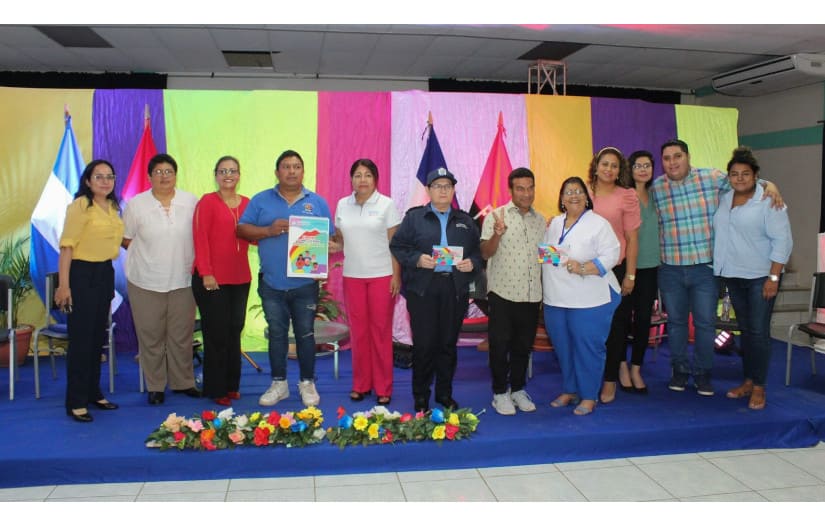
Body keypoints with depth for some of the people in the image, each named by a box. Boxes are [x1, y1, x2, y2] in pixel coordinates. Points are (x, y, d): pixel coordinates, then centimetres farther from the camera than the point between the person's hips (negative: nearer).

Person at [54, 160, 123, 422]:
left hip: (105, 275, 7)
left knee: (98, 337, 14)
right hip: (82, 275, -7)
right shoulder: (80, 205, -11)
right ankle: (76, 402, 8)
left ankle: (93, 393, 27)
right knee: (81, 339, -2)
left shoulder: (113, 207, 11)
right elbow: (67, 246, -16)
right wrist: (63, 285, -21)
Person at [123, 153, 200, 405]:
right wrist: (150, 252, -4)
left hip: (182, 280, 1)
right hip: (146, 281, -1)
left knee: (182, 335, 9)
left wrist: (195, 263, 0)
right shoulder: (136, 204, -2)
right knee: (151, 337, 5)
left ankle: (183, 382, 24)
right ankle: (155, 386, 19)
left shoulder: (192, 202, 0)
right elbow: (126, 239, 4)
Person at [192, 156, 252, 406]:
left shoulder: (247, 204, 10)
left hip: (240, 278, 5)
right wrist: (206, 273, -15)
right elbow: (200, 238, -10)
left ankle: (232, 385, 23)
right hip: (212, 279, -5)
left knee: (234, 332, 11)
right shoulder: (207, 202, -4)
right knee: (216, 334, 2)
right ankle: (216, 389, 13)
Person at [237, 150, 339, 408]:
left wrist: (328, 248, -14)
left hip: (305, 283, 0)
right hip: (272, 283, 1)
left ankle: (307, 383, 22)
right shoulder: (261, 200, 5)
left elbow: (330, 237, 7)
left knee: (306, 334, 7)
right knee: (276, 334, 10)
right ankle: (279, 384, 23)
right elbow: (242, 229, 1)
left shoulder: (317, 202, 6)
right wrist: (269, 230, -14)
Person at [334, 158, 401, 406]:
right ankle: (360, 384, 19)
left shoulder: (387, 205, -2)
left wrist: (396, 276, -8)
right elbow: (339, 239, 15)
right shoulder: (343, 205, 8)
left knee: (381, 331, 2)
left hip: (382, 275, -3)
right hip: (352, 276, 3)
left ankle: (383, 388, 12)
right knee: (358, 331, 6)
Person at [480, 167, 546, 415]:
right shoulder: (495, 216, -5)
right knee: (500, 344, 3)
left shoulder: (540, 220, 9)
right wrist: (497, 233, -30)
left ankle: (518, 388, 28)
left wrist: (544, 292, 12)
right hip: (503, 293, -4)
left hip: (531, 295, 4)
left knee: (523, 345, 13)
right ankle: (500, 393, 16)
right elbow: (485, 254, -11)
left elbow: (543, 255, 16)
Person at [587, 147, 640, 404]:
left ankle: (610, 380, 19)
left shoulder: (627, 196, -2)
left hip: (616, 269, -2)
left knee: (615, 325, 6)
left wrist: (630, 275, -5)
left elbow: (632, 239, -2)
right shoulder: (584, 193, 4)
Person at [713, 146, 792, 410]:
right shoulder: (723, 200, 7)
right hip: (733, 276, 6)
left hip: (760, 277, -5)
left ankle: (759, 387, 6)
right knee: (744, 330, 13)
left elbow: (782, 241, -11)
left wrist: (774, 277, -16)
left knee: (758, 331, -4)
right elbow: (719, 235, 17)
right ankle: (747, 381, 22)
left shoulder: (768, 202, -10)